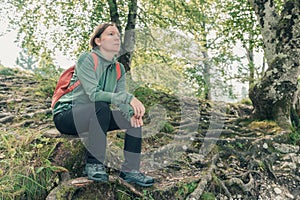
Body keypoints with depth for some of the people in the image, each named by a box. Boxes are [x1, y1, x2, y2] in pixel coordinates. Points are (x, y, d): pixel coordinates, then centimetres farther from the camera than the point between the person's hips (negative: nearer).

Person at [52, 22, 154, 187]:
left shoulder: (119, 69, 7)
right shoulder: (87, 59, -14)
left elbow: (122, 101, -4)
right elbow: (93, 94, -27)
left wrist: (131, 113, -27)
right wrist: (127, 98, -35)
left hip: (93, 117, 7)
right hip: (65, 116, -7)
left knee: (134, 115, -10)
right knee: (101, 107, -35)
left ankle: (130, 170, -9)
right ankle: (94, 164, -23)